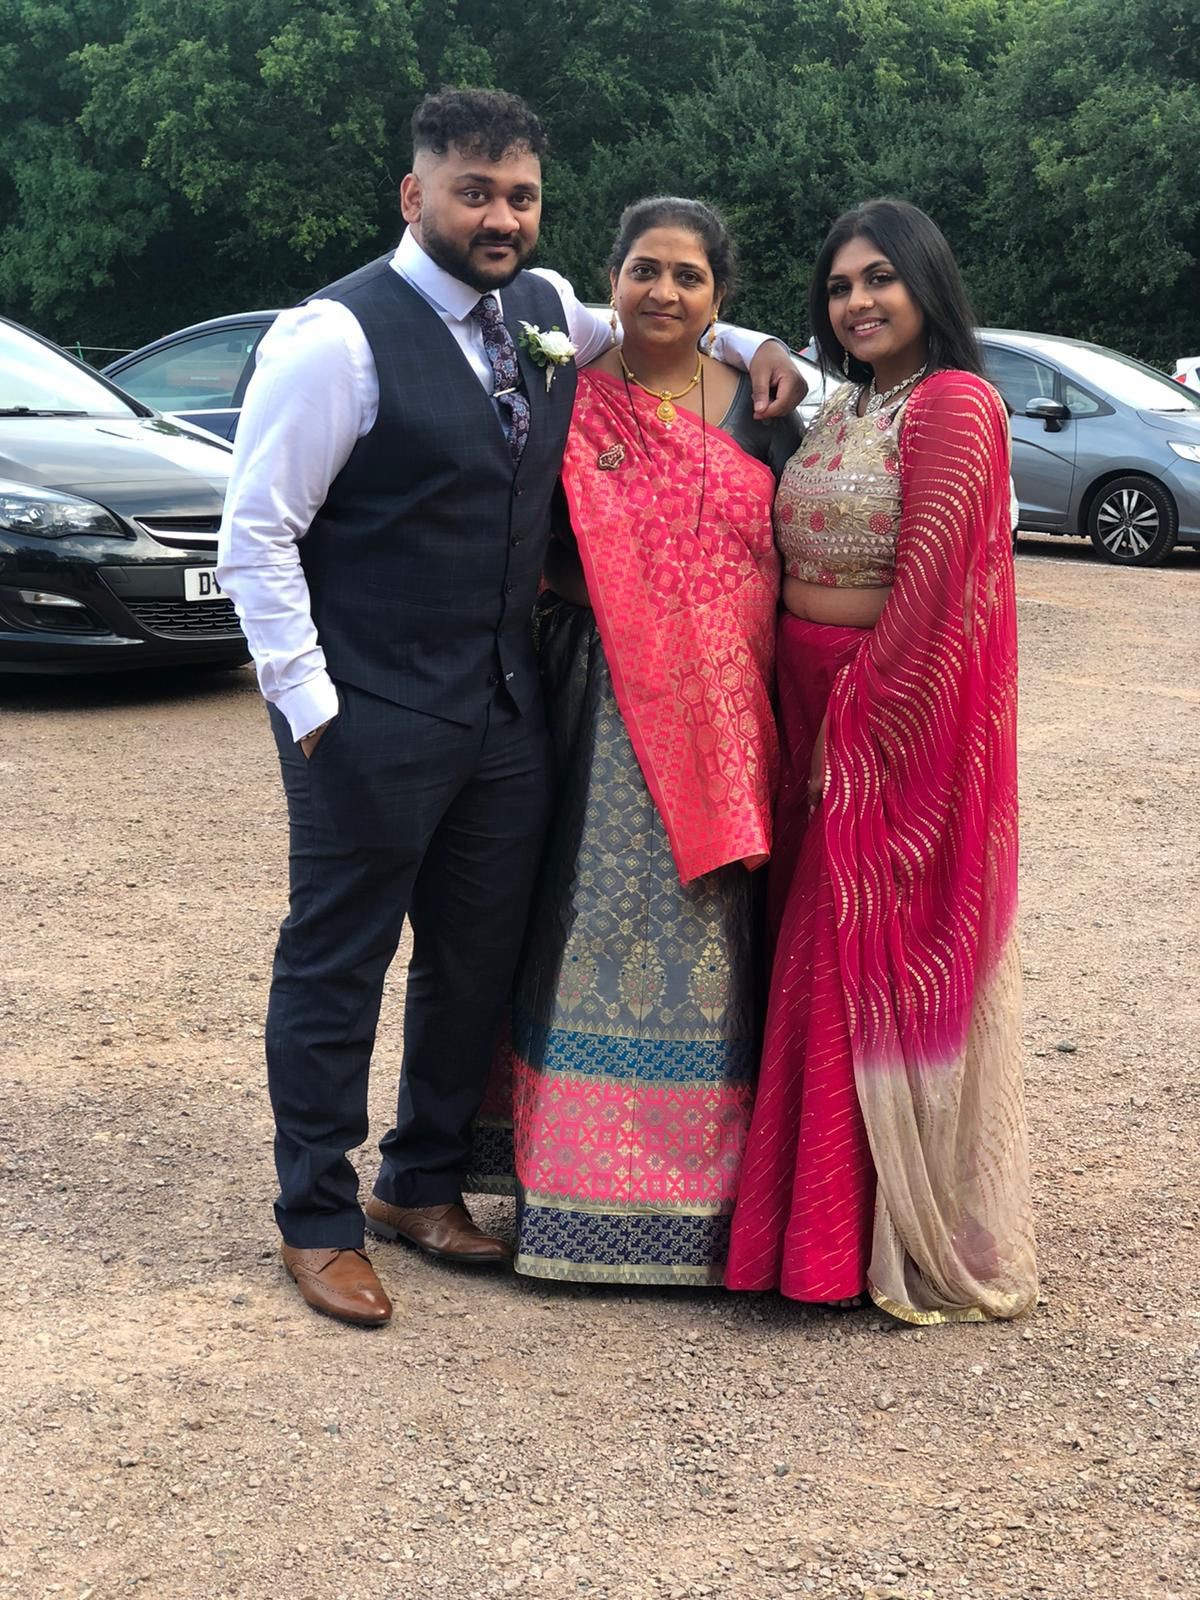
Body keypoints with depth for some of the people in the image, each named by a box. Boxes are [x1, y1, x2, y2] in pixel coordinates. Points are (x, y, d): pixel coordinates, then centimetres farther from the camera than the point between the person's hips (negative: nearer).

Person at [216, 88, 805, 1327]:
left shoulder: (548, 312, 7)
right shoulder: (339, 336, -14)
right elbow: (256, 532, -12)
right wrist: (309, 705, -14)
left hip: (505, 709, 7)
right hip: (370, 717, -7)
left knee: (477, 960, 16)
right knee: (336, 965, 5)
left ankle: (422, 1185, 35)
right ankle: (316, 1222, 22)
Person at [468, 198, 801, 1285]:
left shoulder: (757, 409, 6)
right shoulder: (574, 402, 1)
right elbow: (544, 552, 2)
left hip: (729, 715, 2)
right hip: (605, 711, -2)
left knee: (713, 924, 6)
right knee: (599, 914, 1)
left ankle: (704, 1178, 19)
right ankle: (588, 1181, 13)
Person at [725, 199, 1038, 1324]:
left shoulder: (953, 406, -12)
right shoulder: (841, 410, 15)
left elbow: (930, 587, -18)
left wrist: (859, 727, -17)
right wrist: (801, 718, 4)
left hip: (899, 721, -8)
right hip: (815, 715, 8)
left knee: (888, 966, -2)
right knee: (826, 956, 13)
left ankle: (919, 1240, 11)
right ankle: (826, 1220, 25)